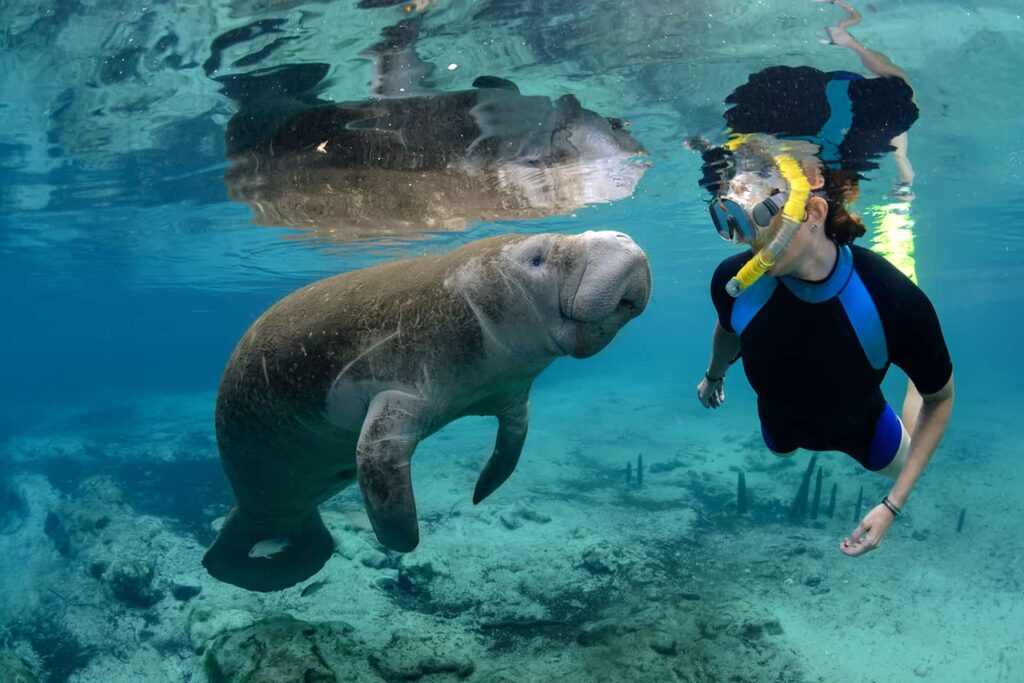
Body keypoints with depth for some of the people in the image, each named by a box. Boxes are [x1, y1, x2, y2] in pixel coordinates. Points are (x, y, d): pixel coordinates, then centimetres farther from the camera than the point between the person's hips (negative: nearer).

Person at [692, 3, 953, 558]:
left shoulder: (894, 303, -43)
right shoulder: (733, 284, -35)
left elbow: (941, 397, -23)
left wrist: (892, 505, -26)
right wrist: (713, 376, 15)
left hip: (860, 430, -2)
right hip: (782, 426, 2)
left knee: (901, 465, 33)